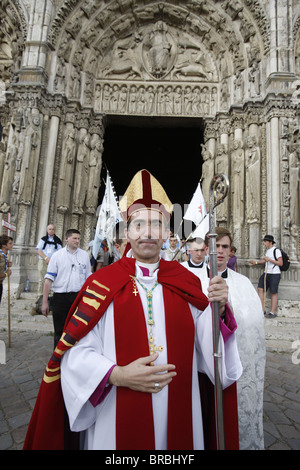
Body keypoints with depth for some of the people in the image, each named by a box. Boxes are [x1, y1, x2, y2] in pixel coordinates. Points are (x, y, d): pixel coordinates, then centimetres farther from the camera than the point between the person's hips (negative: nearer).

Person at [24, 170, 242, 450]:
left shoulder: (186, 283, -3)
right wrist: (117, 375, -22)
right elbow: (77, 354, -10)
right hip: (117, 420, -2)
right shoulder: (102, 283, -10)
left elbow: (205, 343, -2)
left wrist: (218, 310, -18)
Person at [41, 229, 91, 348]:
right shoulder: (57, 256, 2)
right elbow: (49, 279, -1)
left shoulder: (85, 255, 8)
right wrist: (45, 302, -5)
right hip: (60, 297, -1)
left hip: (79, 297, 2)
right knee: (60, 331, 9)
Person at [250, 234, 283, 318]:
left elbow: (280, 263, -13)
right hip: (266, 273, 8)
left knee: (273, 293, -1)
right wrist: (256, 262, 25)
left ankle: (273, 312, 8)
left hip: (275, 274, -8)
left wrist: (269, 259, -17)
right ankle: (262, 309, 7)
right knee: (260, 289, 0)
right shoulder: (267, 250, 14)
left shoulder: (276, 250, -10)